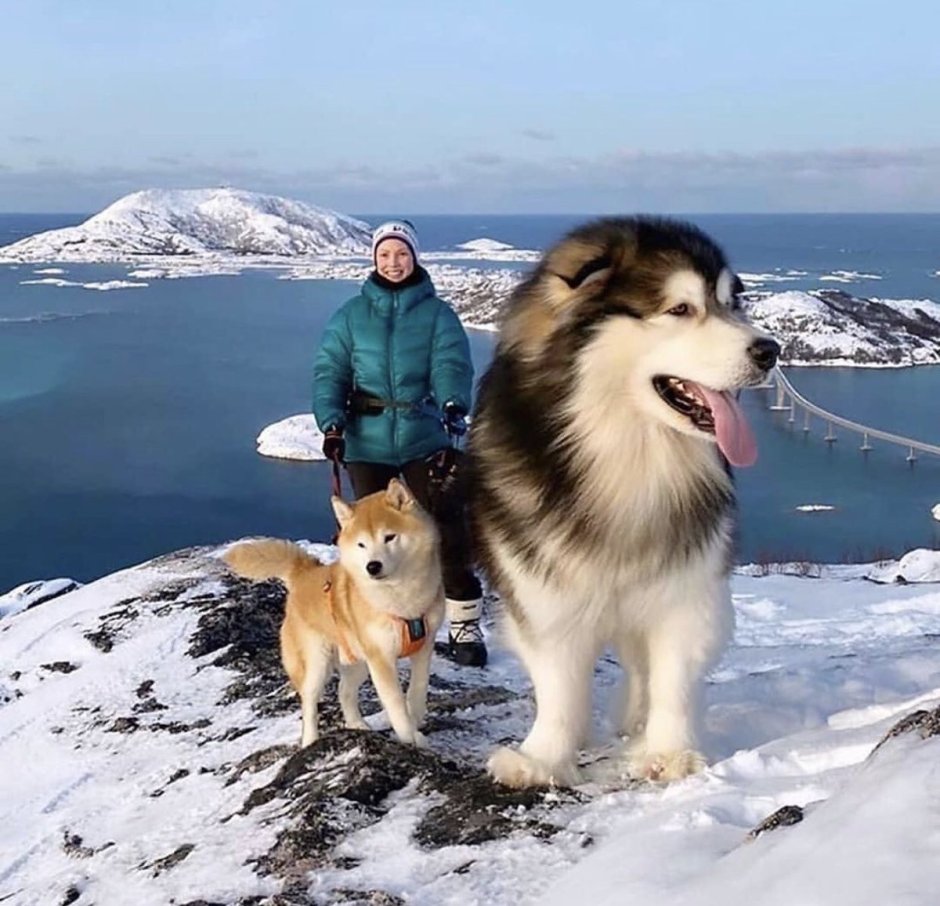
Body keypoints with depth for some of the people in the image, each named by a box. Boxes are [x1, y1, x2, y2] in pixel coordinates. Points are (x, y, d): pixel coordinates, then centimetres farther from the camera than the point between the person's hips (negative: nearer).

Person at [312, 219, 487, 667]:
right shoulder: (351, 315, 7)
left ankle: (465, 624, 7)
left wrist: (453, 409, -30)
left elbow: (452, 364, -12)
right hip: (367, 442, 2)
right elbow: (329, 371, 3)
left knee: (447, 529, -5)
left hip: (427, 438, -1)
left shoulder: (437, 313, 2)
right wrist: (331, 423, -12)